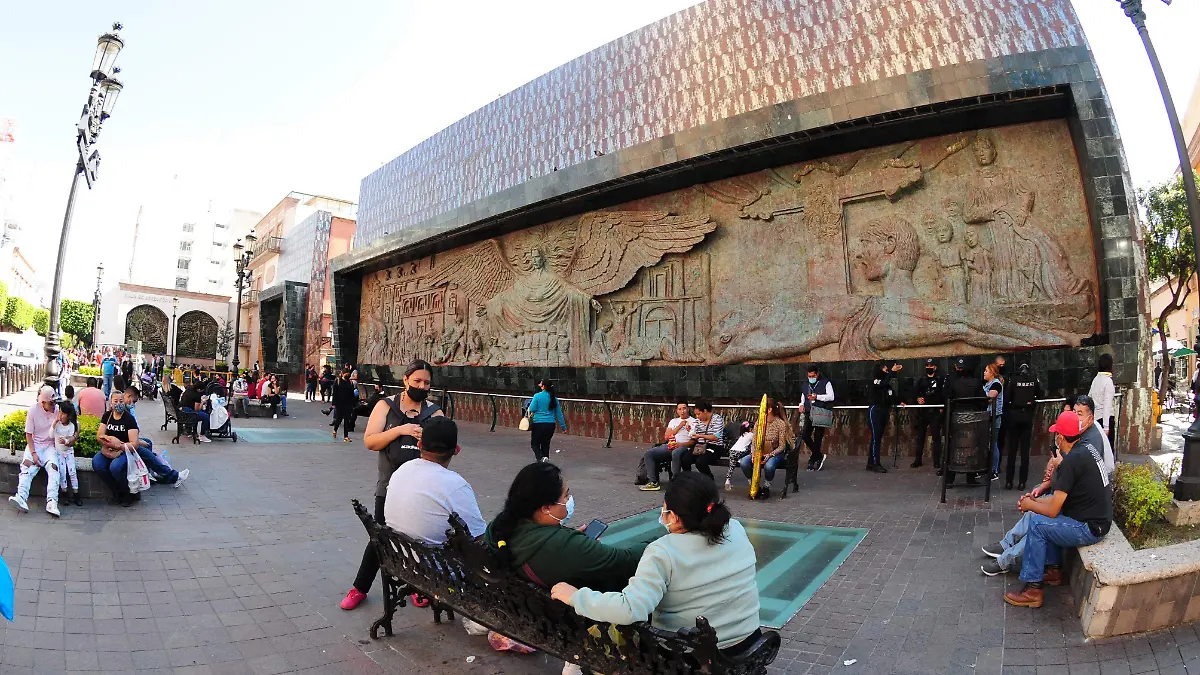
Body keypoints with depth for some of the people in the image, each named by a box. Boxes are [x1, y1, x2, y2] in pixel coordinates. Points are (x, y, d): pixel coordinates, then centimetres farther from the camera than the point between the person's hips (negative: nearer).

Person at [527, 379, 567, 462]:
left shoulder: (537, 396, -8)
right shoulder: (554, 398, 5)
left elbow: (532, 409, -10)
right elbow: (559, 413, 7)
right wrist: (563, 426, 12)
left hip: (538, 424, -4)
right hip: (551, 424, 4)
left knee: (535, 444, 8)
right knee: (545, 444, 15)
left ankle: (541, 458, -17)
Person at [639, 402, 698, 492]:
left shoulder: (694, 422, 9)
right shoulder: (673, 421, 26)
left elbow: (693, 441, -2)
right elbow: (666, 437, 13)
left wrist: (680, 444, -18)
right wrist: (679, 427, 5)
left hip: (684, 447, -6)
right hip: (669, 446, 6)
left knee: (676, 453, -42)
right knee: (648, 454, -15)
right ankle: (654, 482, -15)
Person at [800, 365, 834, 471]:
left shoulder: (825, 383, 2)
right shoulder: (805, 385, 18)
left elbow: (831, 396, -7)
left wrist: (817, 397, -17)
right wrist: (802, 404, 8)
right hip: (809, 414, 5)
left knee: (817, 438, -2)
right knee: (805, 436, -7)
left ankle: (812, 461, 10)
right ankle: (819, 456, 10)